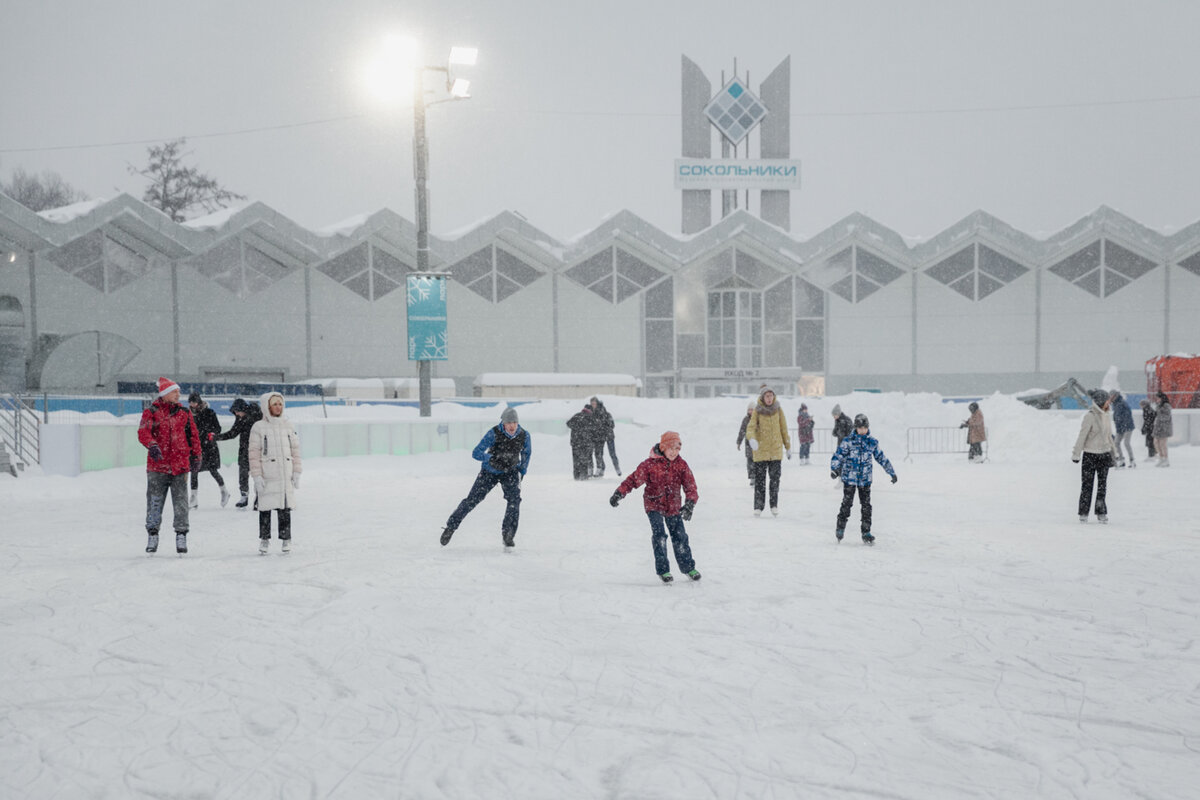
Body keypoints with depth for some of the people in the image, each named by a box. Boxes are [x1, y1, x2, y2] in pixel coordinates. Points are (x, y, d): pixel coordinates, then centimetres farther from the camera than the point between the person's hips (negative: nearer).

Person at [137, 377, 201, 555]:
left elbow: (193, 434, 19)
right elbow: (143, 432, -14)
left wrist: (195, 456, 18)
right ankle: (152, 535, 16)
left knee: (181, 503, -1)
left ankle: (181, 535, 6)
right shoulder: (151, 413, 0)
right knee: (155, 502, 5)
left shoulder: (184, 413, 11)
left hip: (180, 466, 2)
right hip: (157, 466, -2)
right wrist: (152, 445, -32)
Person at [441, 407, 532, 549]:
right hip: (489, 471, -1)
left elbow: (526, 453, 7)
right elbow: (476, 453, -27)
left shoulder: (524, 436, -15)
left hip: (510, 471, 2)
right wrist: (491, 458, -45)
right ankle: (451, 526, 20)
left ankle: (508, 535, -12)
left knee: (514, 499, -21)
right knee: (472, 500, 1)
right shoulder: (494, 434, -25)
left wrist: (522, 471, 4)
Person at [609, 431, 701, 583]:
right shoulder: (650, 464, -13)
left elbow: (690, 486, -5)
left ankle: (688, 567, 21)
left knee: (680, 536, 6)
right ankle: (663, 570, -3)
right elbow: (634, 479, -13)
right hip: (654, 505, -3)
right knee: (659, 535, -14)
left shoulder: (681, 465, -3)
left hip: (674, 507, 3)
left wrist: (689, 504, -20)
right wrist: (619, 493, -23)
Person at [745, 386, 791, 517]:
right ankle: (758, 507, 3)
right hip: (761, 450, -2)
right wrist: (752, 439, -33)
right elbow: (751, 427, -12)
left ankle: (774, 506, 13)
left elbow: (784, 429, 11)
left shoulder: (778, 410, 4)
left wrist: (788, 447, 13)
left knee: (775, 479, 2)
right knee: (759, 480, -2)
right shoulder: (757, 411, -2)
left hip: (776, 450, 2)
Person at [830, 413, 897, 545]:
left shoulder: (872, 442, 6)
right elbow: (838, 455, -7)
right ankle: (840, 528, 15)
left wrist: (892, 473, 19)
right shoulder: (848, 441, -4)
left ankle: (866, 532, 8)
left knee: (866, 505, 2)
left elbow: (881, 458, 15)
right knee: (847, 503, -1)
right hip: (849, 478, -3)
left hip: (865, 479, 3)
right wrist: (834, 469, -22)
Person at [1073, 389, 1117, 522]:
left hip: (1104, 454, 6)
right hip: (1090, 455, -6)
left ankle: (1101, 512, 14)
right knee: (1087, 484, 0)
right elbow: (1082, 436, -12)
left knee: (1102, 485, 7)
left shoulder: (1107, 416, 7)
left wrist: (1114, 453, 22)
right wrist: (1076, 454, -12)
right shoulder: (1090, 416, -14)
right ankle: (1083, 513, 8)